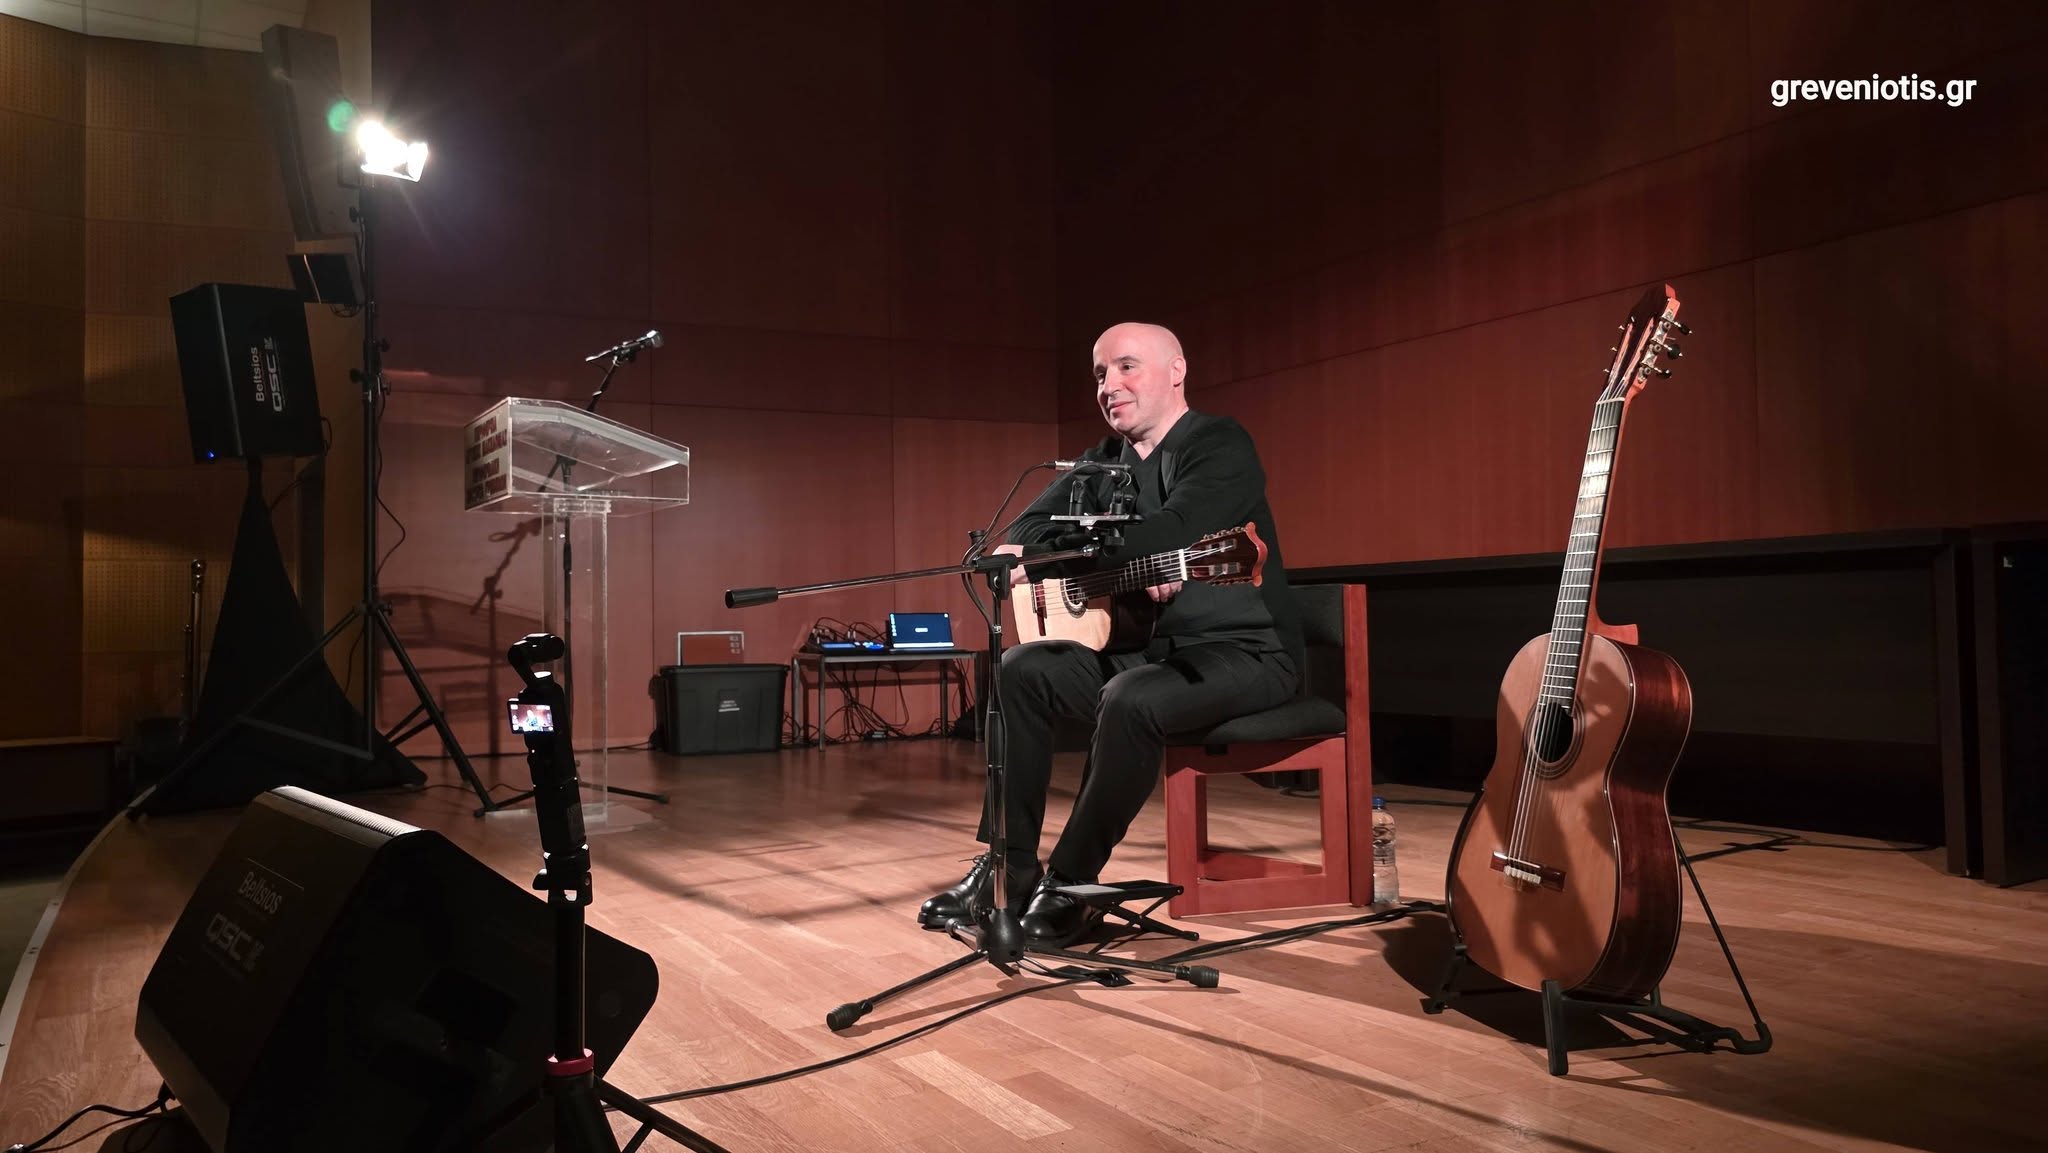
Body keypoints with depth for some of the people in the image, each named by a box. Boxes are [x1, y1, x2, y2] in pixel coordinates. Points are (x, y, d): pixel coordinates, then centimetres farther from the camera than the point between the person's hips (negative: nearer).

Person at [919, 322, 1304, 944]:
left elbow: (1168, 534, -29)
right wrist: (1015, 552, -19)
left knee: (1131, 700, -34)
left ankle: (1069, 884, -17)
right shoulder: (1107, 460, 13)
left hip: (1242, 650, -8)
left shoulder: (1220, 445, -12)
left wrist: (1042, 560, -26)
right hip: (1148, 647, 8)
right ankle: (1009, 866, -2)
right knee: (1021, 671, -5)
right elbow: (1032, 525, 7)